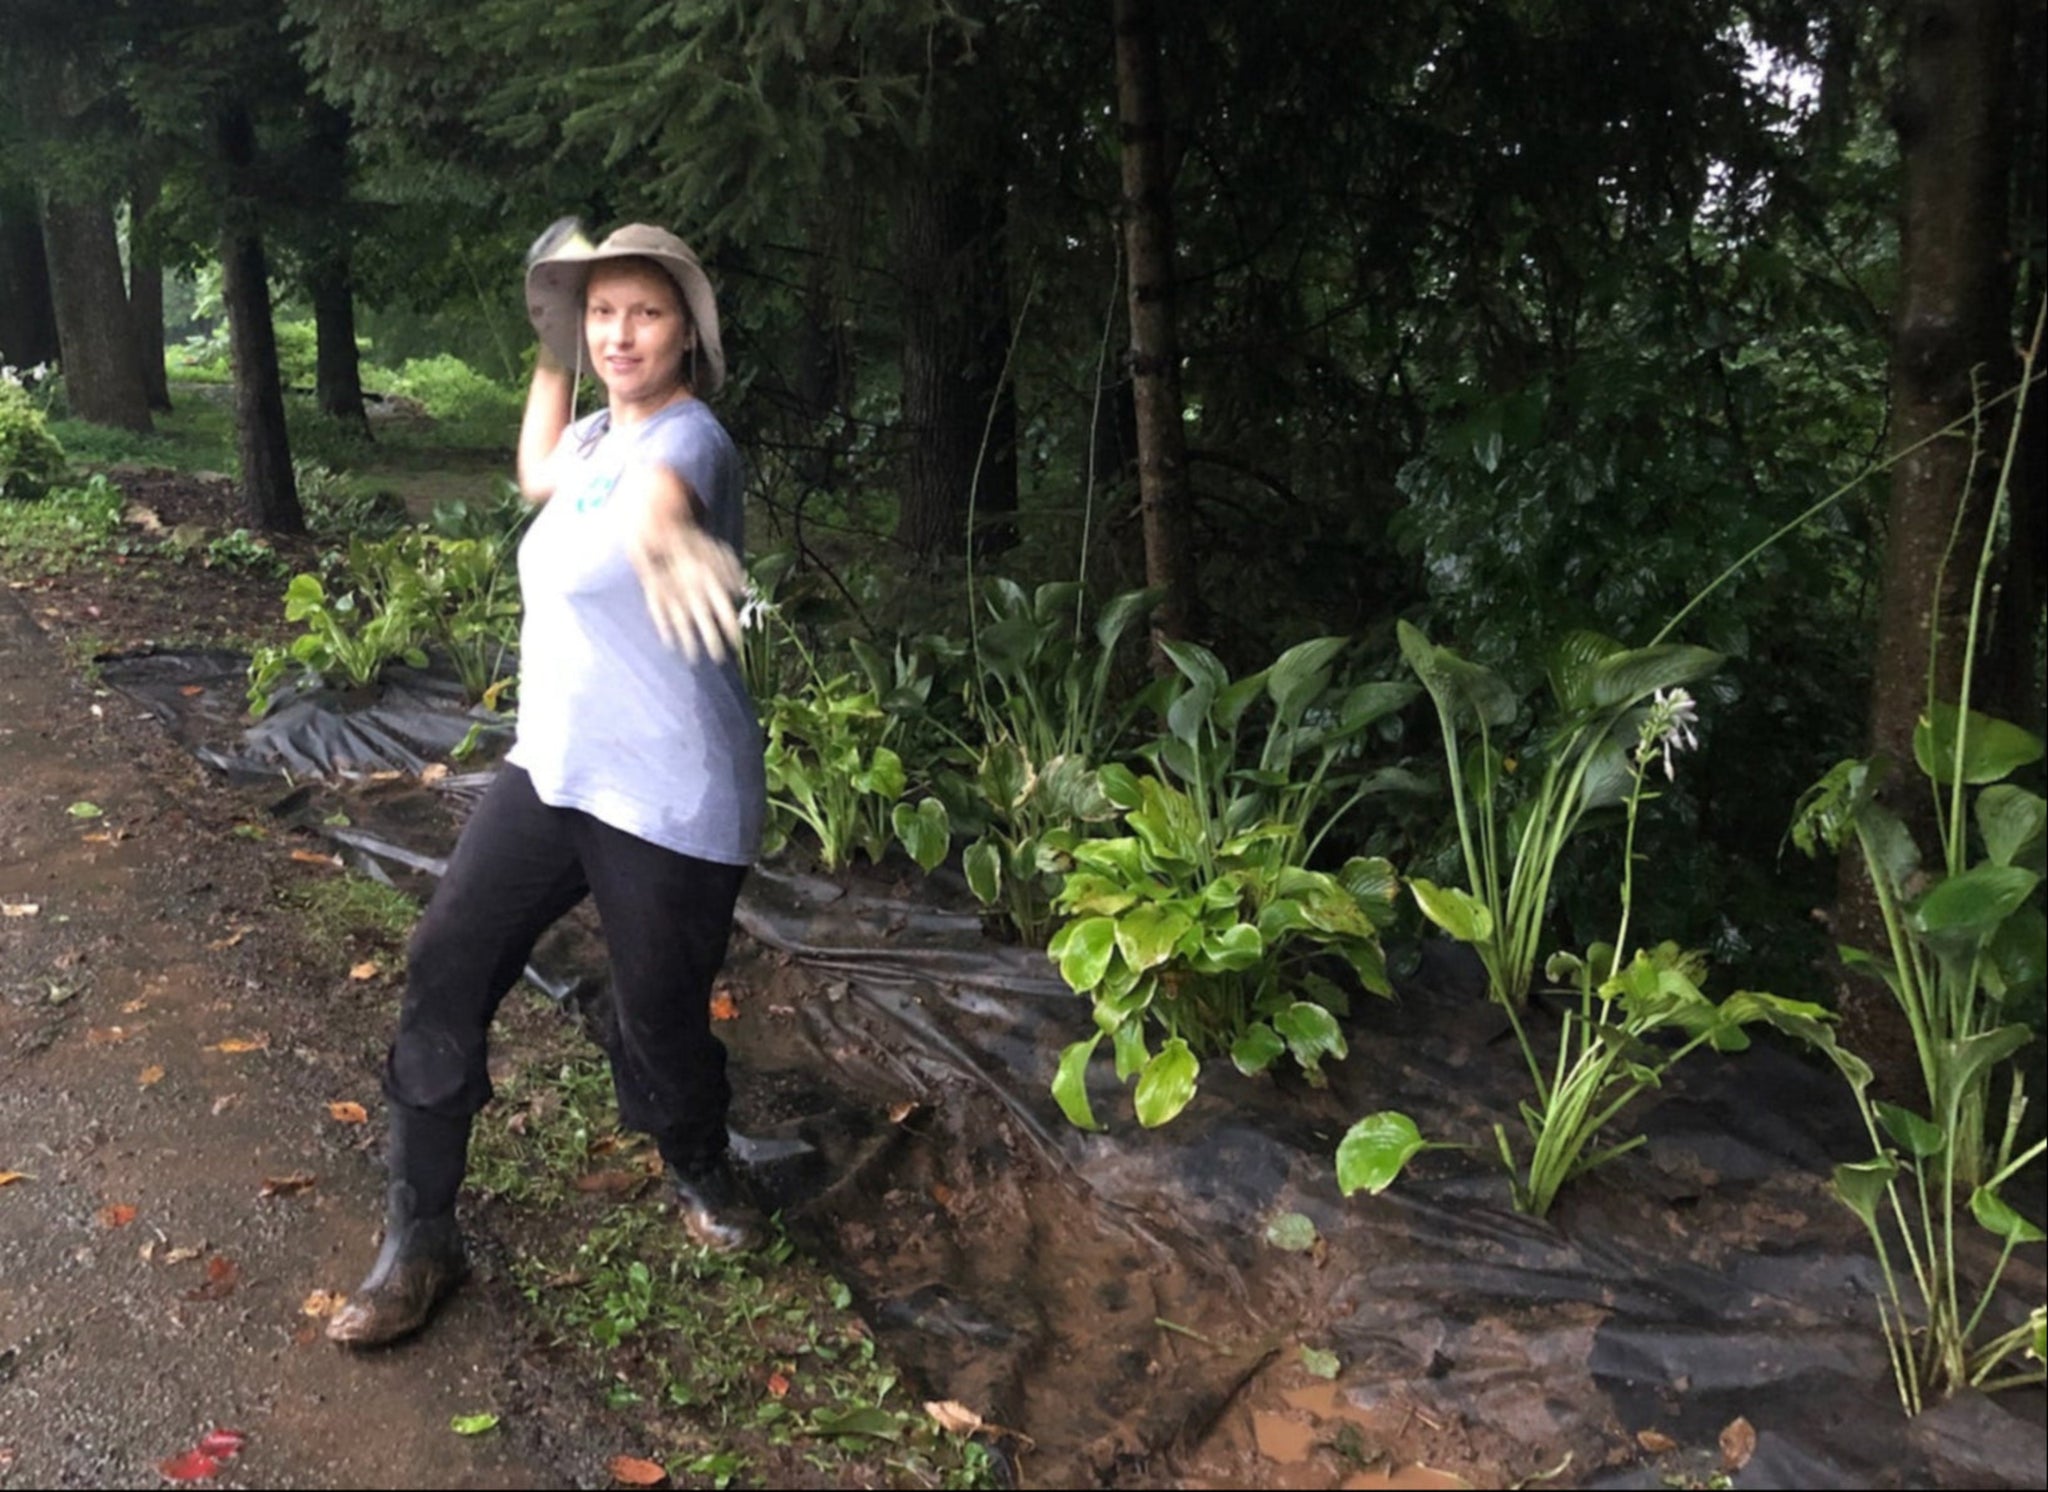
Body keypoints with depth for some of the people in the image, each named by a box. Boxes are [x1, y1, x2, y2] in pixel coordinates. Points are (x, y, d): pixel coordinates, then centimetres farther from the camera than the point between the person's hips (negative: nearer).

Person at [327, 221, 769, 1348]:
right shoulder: (597, 433, 9)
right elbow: (538, 473, 35)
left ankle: (699, 1169, 38)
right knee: (445, 963, 0)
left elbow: (658, 492, -44)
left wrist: (658, 535, -67)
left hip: (670, 801, -8)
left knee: (658, 1018, 2)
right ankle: (417, 1241, 14)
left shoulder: (687, 437, -17)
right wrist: (550, 358, 27)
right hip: (552, 769, 8)